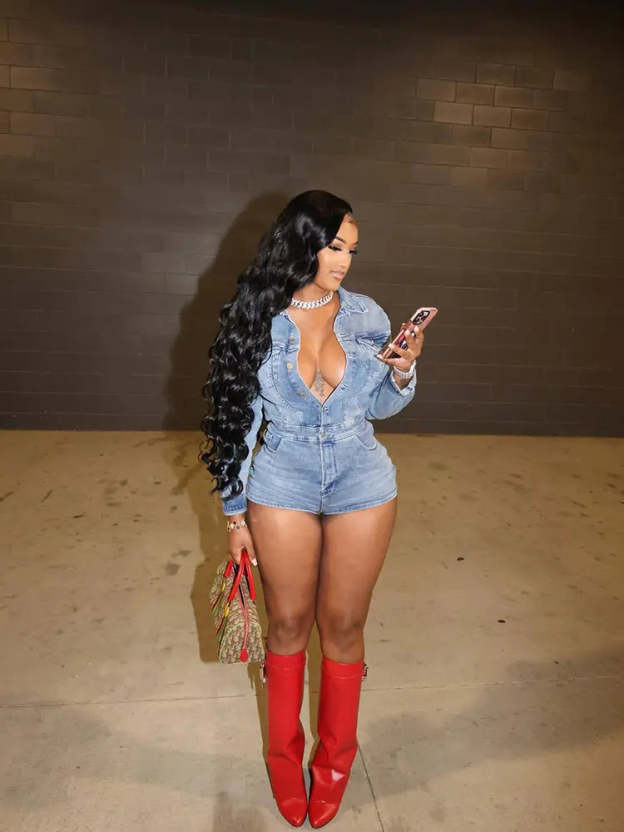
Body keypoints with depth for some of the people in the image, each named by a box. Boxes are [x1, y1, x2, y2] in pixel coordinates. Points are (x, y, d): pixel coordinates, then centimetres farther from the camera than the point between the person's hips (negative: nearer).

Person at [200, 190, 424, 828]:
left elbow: (379, 407, 10)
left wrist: (402, 373, -12)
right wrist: (235, 512, 2)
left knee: (343, 627, 12)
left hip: (362, 486, 1)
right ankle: (284, 758, 39)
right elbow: (239, 418, -1)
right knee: (287, 626, 13)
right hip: (282, 488, -1)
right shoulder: (257, 317, -5)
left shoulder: (366, 315, 0)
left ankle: (335, 761, 38)